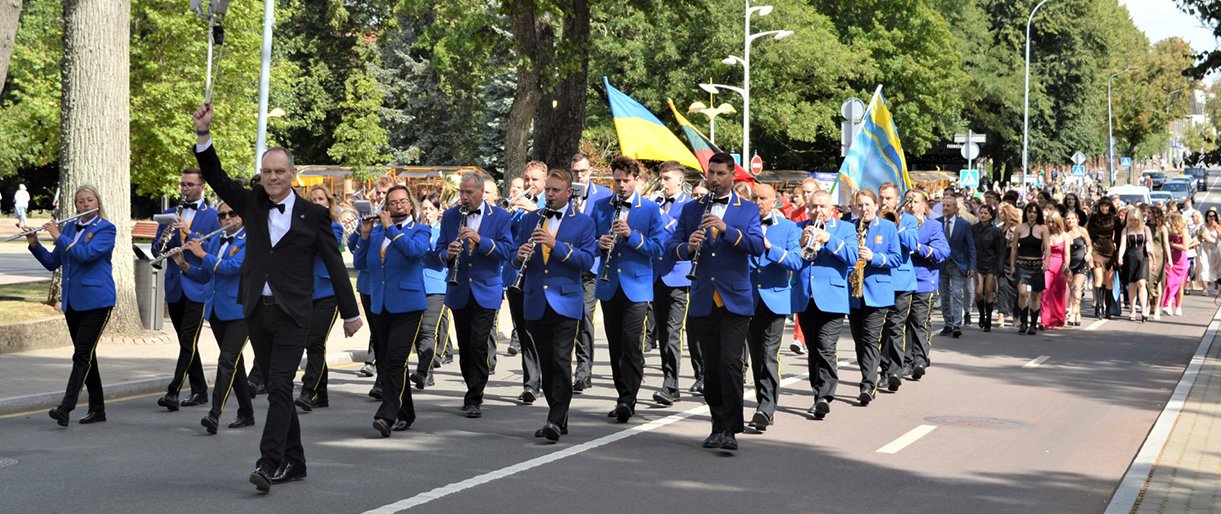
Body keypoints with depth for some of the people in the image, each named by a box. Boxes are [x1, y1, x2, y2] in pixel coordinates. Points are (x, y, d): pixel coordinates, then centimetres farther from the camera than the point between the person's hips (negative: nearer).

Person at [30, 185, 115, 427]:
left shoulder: (106, 229, -5)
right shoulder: (69, 228, 13)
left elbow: (85, 254, -21)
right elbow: (52, 263, 14)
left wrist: (58, 236, -14)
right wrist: (34, 244, -1)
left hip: (96, 300, -7)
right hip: (72, 301, 7)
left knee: (82, 355, -12)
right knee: (86, 355, 10)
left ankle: (66, 408, -20)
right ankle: (97, 409, 16)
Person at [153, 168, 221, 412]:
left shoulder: (212, 216, 0)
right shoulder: (170, 214, 14)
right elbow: (156, 250, 11)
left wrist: (188, 232, -19)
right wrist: (163, 240, -11)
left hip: (198, 287, -5)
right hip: (175, 287, 5)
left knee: (188, 341, -12)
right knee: (186, 342, 11)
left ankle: (173, 392, -16)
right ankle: (199, 391, 19)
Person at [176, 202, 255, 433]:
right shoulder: (214, 241, 15)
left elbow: (232, 266, -20)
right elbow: (204, 276, 17)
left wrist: (202, 254, -16)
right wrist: (184, 265, 1)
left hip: (239, 310, -7)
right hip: (216, 309, 7)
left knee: (228, 360, -16)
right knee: (234, 361, 12)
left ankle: (215, 414, -23)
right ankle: (246, 413, 21)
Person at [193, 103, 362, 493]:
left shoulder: (313, 215, 1)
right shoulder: (253, 204, 10)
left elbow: (335, 266, 3)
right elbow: (216, 177, 2)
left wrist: (351, 313, 4)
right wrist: (203, 133, -10)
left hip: (292, 313, -4)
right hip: (257, 310, 4)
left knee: (280, 387, -14)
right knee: (275, 389, 10)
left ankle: (269, 464, -19)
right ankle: (293, 462, 20)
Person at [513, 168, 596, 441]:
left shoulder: (583, 222, 3)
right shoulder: (530, 219, 13)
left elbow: (587, 260, -9)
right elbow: (516, 257, 12)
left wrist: (556, 245, -19)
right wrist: (520, 256, -12)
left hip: (565, 302, -4)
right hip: (536, 303, 4)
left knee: (561, 361, -12)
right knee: (546, 364, 8)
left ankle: (556, 421, -13)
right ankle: (559, 417, 18)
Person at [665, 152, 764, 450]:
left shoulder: (747, 210, 6)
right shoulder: (691, 210, 12)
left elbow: (757, 247, -10)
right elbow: (670, 247, 6)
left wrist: (726, 228, -21)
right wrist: (688, 247, -16)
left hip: (735, 300, -3)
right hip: (703, 301, 3)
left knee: (730, 363, -13)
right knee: (711, 367, 7)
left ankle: (730, 430, -10)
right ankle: (718, 426, 18)